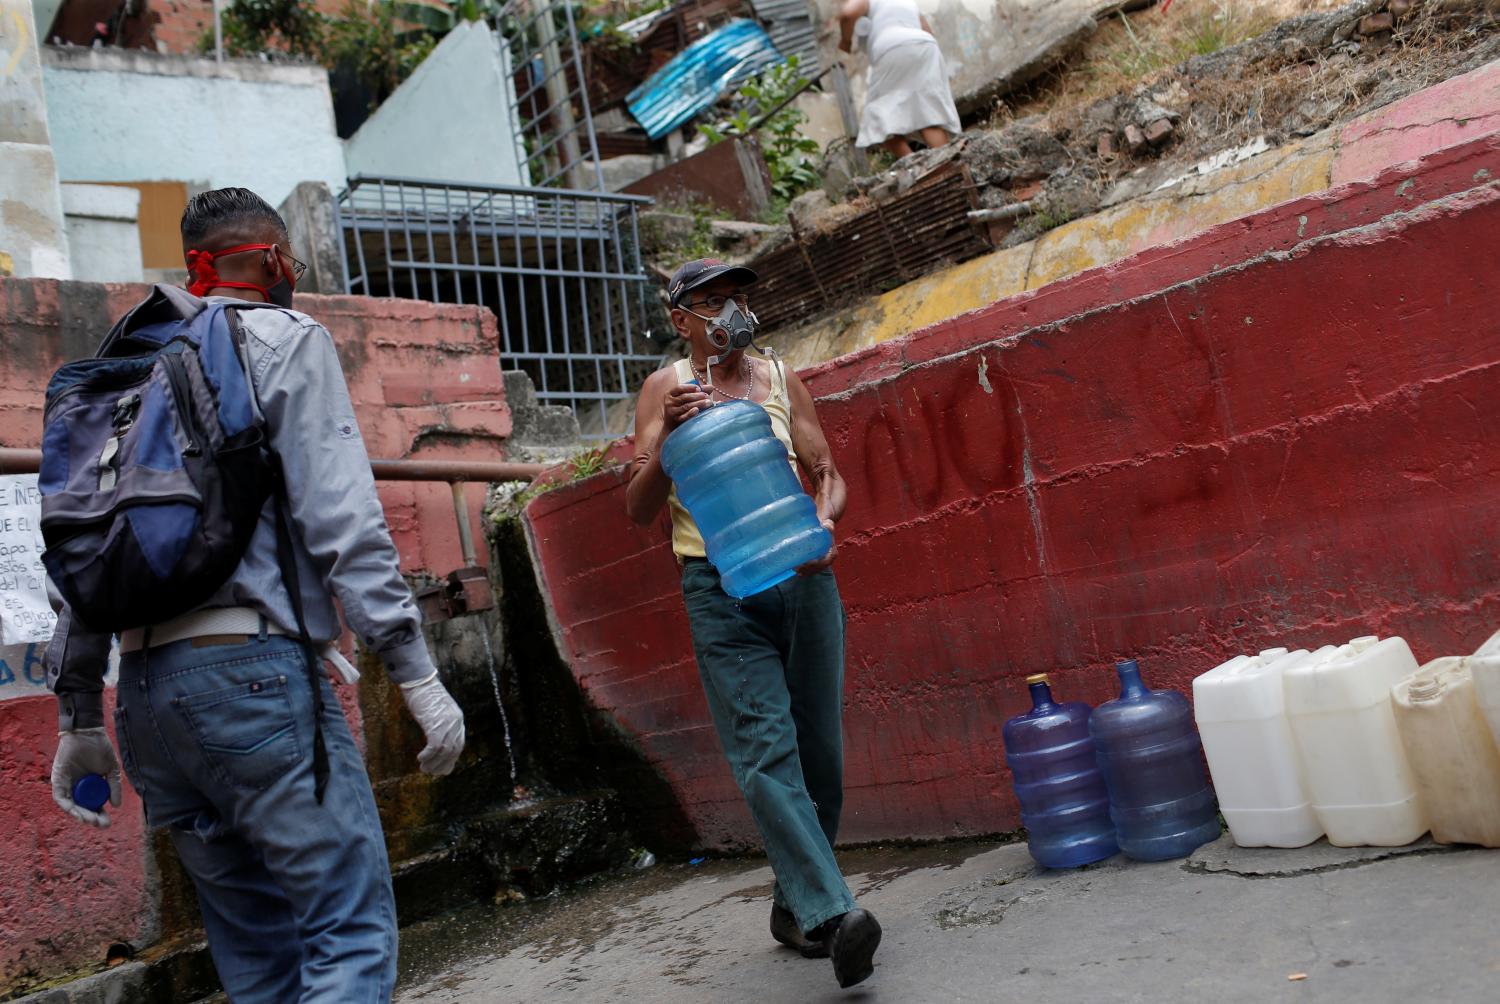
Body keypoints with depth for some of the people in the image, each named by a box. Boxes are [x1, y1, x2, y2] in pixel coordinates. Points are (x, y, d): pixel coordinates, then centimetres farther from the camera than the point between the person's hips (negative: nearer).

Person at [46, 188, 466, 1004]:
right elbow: (342, 521, -11)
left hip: (144, 688, 7)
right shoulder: (286, 340, 2)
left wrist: (78, 716, 21)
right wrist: (416, 672, -12)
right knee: (351, 933, -6)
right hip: (251, 666, -7)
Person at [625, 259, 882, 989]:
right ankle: (829, 914, -18)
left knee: (817, 751, 6)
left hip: (801, 576, 3)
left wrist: (823, 517, -10)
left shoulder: (780, 380, 12)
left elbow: (828, 474, 12)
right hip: (720, 588, -3)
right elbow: (639, 510, 1)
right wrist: (668, 437, -15)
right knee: (765, 753, -14)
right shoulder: (665, 389, 6)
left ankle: (794, 905, 22)